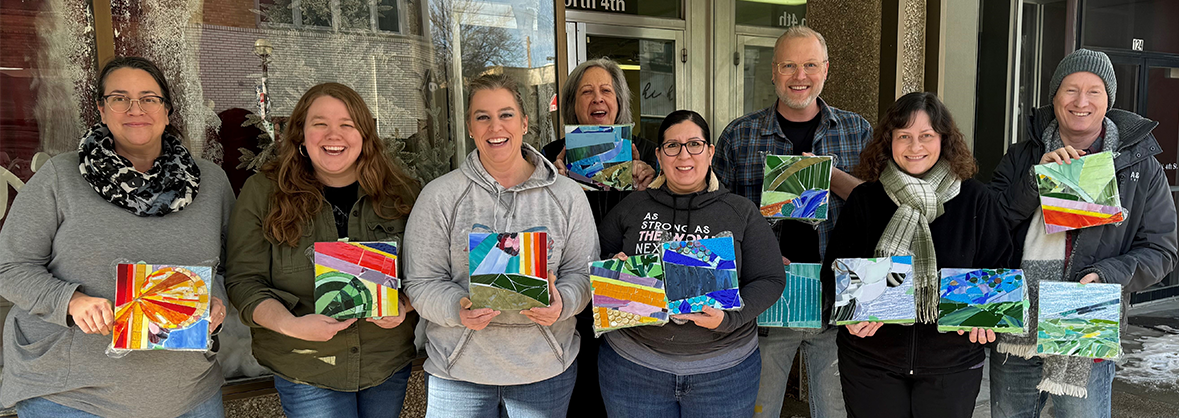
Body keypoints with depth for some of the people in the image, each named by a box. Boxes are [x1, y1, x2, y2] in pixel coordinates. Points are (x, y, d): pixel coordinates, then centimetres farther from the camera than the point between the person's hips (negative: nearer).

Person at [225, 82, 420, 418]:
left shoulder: (400, 192, -1)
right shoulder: (263, 192, -6)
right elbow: (245, 281, -7)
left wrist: (404, 305, -16)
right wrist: (291, 325, -24)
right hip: (305, 370, -2)